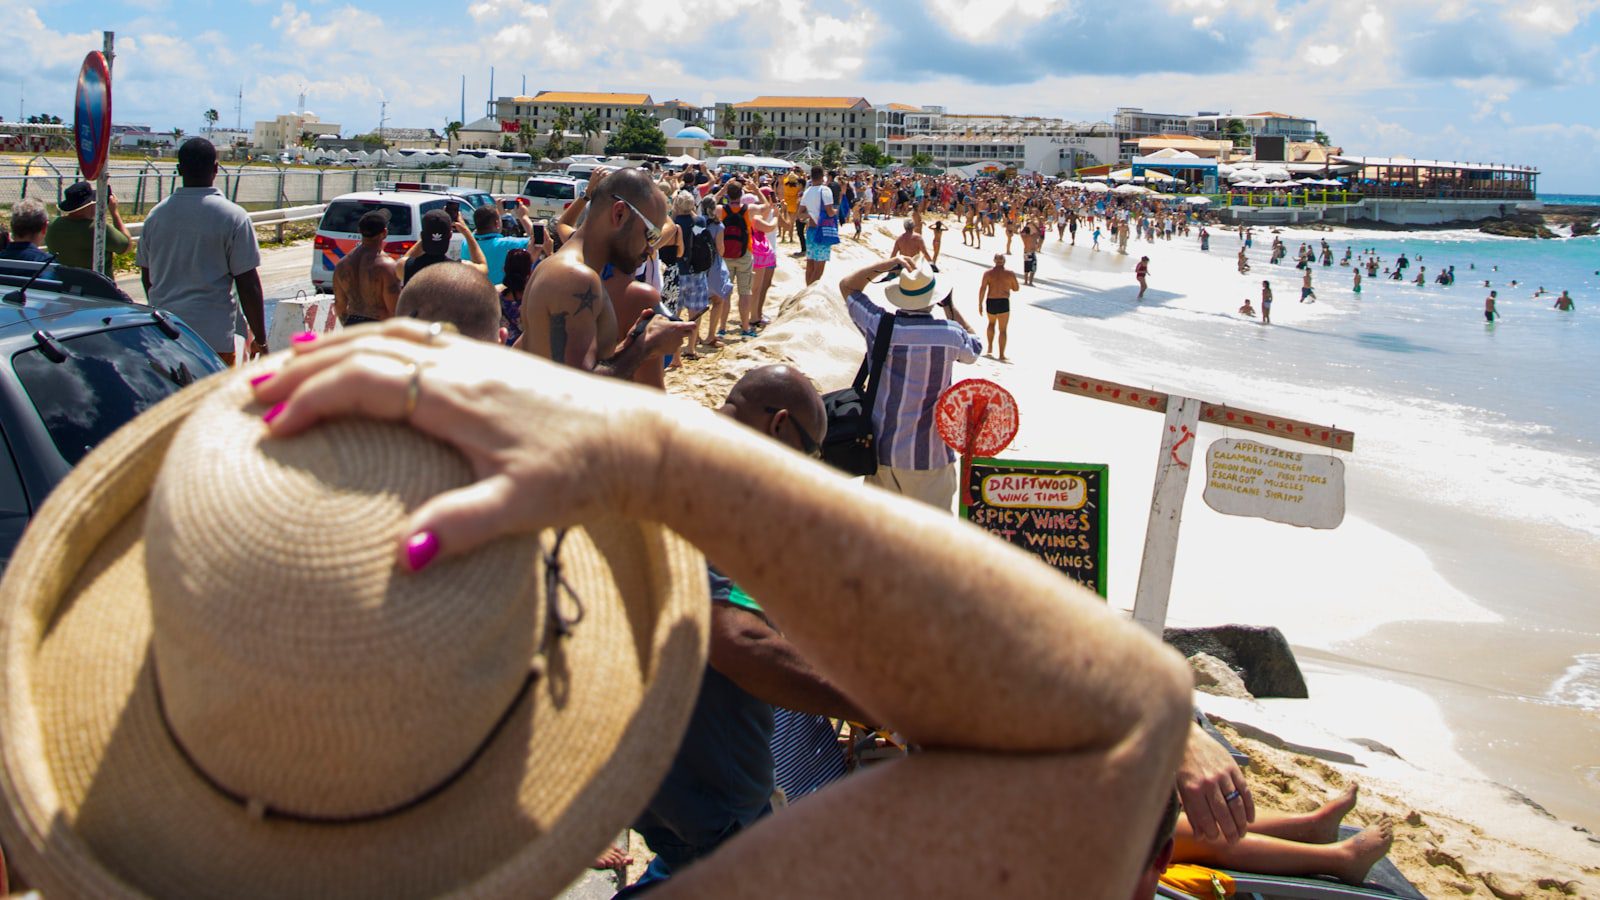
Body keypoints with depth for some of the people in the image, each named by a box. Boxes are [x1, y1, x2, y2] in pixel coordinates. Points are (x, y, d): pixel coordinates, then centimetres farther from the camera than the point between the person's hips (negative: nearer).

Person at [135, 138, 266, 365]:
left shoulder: (156, 214, 8)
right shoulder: (233, 217, -7)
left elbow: (147, 277, 17)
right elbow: (248, 285, -8)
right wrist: (260, 339, 0)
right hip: (213, 336, -5)